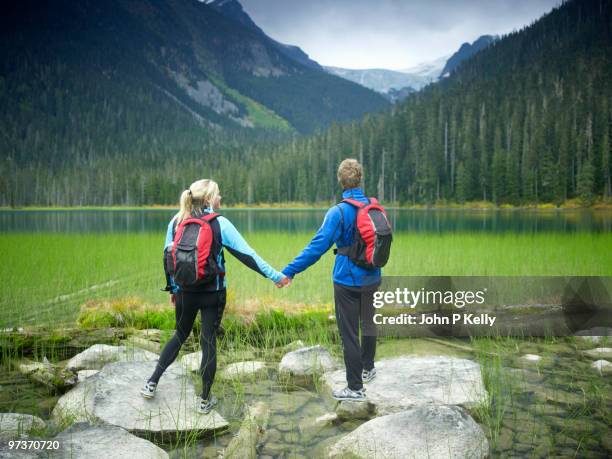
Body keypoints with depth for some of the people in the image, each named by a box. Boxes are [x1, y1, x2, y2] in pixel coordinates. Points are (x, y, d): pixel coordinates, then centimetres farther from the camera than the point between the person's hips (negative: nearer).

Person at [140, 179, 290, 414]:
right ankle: (205, 399, 14)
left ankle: (152, 383, 23)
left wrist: (172, 288, 18)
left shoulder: (176, 222, -1)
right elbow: (246, 254, -12)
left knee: (180, 335, 22)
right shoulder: (220, 223, -11)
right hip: (213, 294, -3)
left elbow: (168, 256, 5)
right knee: (209, 342, 6)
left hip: (185, 292, 3)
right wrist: (275, 276, -7)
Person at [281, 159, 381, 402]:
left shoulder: (339, 212, -18)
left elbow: (318, 246, -24)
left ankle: (355, 388, 9)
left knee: (349, 333, 2)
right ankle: (368, 368, 44)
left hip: (348, 280, -6)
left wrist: (289, 271, -23)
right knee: (368, 323, 25)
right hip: (372, 278, 6)